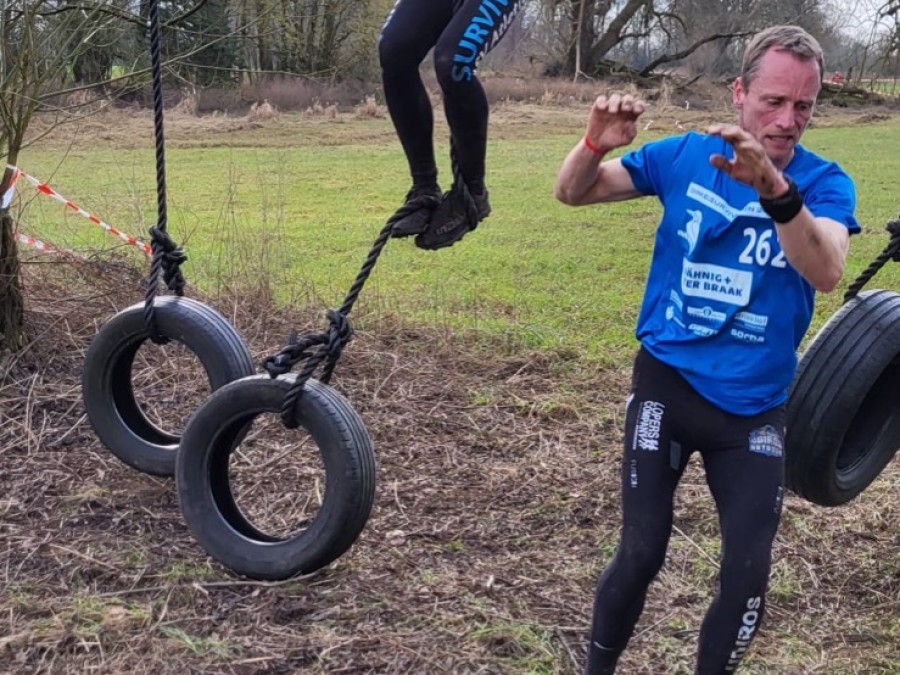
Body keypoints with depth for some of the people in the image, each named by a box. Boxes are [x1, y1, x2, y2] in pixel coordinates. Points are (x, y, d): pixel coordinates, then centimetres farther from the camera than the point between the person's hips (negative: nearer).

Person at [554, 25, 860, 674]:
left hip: (755, 404, 1)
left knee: (748, 574, 2)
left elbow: (826, 272, -29)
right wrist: (596, 143, -24)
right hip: (668, 382, 0)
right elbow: (573, 192, 0)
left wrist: (773, 188, -47)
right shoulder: (686, 155, -4)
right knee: (642, 554, -5)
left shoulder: (824, 182, -8)